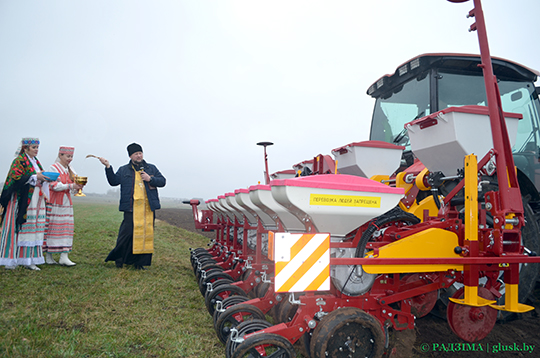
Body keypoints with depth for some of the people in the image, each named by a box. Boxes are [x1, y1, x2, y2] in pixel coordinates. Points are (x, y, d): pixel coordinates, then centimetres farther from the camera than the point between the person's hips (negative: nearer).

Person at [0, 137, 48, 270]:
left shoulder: (35, 161, 18)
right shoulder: (19, 160, -5)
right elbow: (15, 177, -15)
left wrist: (43, 178, 4)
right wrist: (35, 177, -18)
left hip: (35, 200, 7)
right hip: (21, 199, -7)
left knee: (33, 228, 4)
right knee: (16, 228, -3)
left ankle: (27, 259, 9)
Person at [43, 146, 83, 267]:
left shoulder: (70, 170, 15)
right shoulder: (53, 168, -5)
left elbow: (75, 182, 12)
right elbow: (54, 185, -15)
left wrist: (79, 185, -10)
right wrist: (71, 186, -23)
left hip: (66, 203, 7)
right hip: (55, 203, -7)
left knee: (66, 228, 1)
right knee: (52, 228, -2)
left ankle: (64, 257, 2)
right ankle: (48, 256, 7)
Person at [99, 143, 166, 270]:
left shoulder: (151, 168, 16)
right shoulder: (123, 170, 15)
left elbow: (162, 181, 11)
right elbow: (113, 181, 4)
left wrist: (150, 179, -5)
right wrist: (108, 167, -6)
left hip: (148, 207, 2)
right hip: (131, 208, -1)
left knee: (147, 233, 1)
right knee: (126, 233, -4)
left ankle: (140, 261, 12)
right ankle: (119, 258, 18)